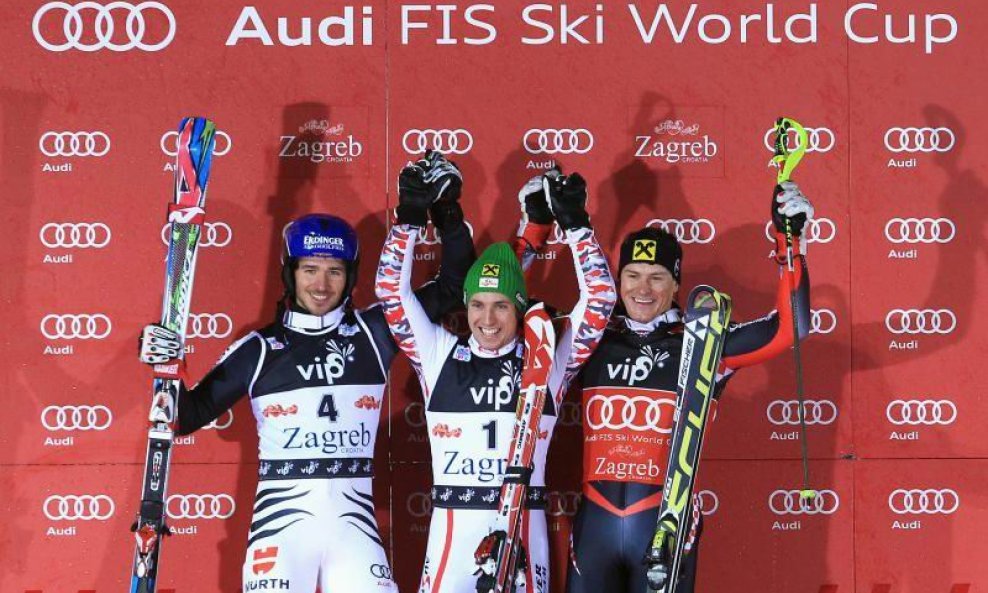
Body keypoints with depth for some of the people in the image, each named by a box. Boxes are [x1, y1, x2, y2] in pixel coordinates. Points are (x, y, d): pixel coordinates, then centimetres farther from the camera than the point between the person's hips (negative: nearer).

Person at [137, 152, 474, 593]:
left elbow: (453, 284, 9)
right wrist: (165, 370, -11)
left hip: (353, 520, 1)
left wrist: (445, 209, 0)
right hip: (282, 519, -1)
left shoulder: (373, 332, 7)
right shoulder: (260, 349, 4)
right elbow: (187, 416, 5)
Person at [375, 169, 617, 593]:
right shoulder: (440, 355, 5)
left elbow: (599, 299, -1)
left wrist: (575, 224, -6)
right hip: (451, 531, 0)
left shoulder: (546, 361, 3)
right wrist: (409, 219, -5)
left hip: (523, 530, 0)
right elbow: (392, 290, 2)